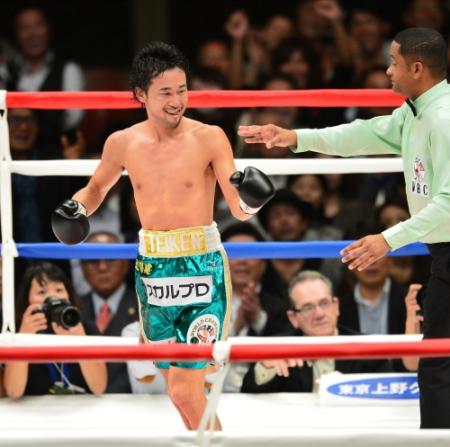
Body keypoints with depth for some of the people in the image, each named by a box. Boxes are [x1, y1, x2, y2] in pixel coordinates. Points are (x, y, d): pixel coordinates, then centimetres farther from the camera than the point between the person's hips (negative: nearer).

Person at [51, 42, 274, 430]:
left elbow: (241, 212, -12)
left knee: (186, 392, -12)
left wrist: (250, 197, -35)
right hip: (151, 269, 4)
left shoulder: (208, 139, -9)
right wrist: (77, 207, 0)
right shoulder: (122, 144, 2)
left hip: (201, 268, -4)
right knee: (178, 390, 13)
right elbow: (97, 187, 21)